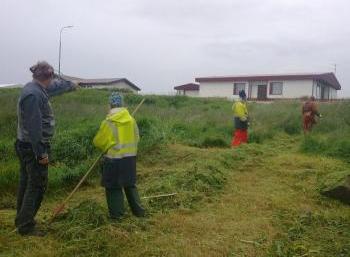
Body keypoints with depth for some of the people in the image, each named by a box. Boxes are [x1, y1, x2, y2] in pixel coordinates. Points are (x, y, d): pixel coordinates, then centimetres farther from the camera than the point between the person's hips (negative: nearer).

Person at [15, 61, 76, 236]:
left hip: (25, 146, 10)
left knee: (26, 183, 18)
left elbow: (54, 87, 30)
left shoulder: (35, 89, 9)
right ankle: (26, 226, 8)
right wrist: (41, 153, -25)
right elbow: (34, 127, -26)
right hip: (33, 148, -10)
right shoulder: (33, 95, -22)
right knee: (37, 186, -2)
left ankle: (21, 220, 32)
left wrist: (70, 85, 46)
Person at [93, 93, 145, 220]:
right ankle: (138, 210, 24)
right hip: (130, 157, 5)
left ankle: (116, 214, 14)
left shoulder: (108, 122, -13)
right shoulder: (131, 119, 1)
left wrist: (106, 147, 15)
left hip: (114, 158, -5)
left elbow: (98, 141, -5)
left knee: (113, 186, 8)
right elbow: (136, 138, 8)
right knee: (130, 184, 18)